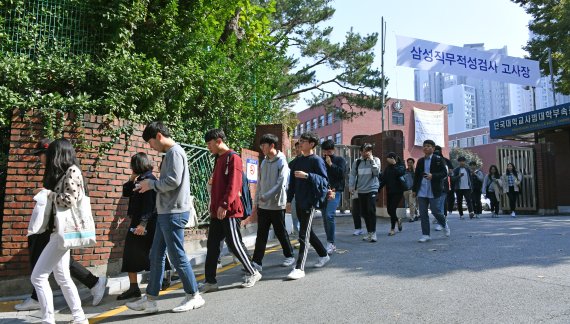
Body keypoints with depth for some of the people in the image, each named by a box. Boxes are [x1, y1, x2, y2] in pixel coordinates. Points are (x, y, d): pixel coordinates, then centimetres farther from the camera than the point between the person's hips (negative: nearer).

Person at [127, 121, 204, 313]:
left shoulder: (174, 152, -12)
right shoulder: (170, 153, 18)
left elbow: (173, 181, -22)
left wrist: (151, 184, -9)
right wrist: (150, 185, 8)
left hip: (174, 213, -10)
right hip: (165, 213, 10)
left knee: (177, 256, -1)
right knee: (156, 256, 11)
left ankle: (194, 296, 12)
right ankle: (150, 300, 19)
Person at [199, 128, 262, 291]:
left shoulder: (233, 158, -10)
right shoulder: (219, 159, 18)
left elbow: (234, 184, -20)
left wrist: (224, 205, -25)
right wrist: (214, 207, 19)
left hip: (229, 211, -9)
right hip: (217, 212, 9)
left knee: (234, 244, -2)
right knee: (212, 245, 7)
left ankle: (252, 273, 15)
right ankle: (210, 281, 14)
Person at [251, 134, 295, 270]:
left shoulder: (282, 162, -9)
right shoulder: (264, 162, 10)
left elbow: (281, 184, -17)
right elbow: (259, 184, 13)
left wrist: (265, 197, -17)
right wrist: (256, 203, 12)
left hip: (277, 205, -5)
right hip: (263, 206, 6)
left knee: (280, 232, 7)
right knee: (261, 234, 4)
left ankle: (289, 256, 26)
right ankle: (257, 262, 6)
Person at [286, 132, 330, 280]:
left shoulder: (317, 160, -7)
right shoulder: (298, 161, 13)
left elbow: (324, 181, -14)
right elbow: (292, 181, 16)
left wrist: (307, 175, -25)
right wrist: (288, 200, 13)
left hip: (310, 202, -8)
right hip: (299, 202, 8)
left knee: (304, 235, -9)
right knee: (308, 232, 17)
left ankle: (300, 268, -6)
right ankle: (324, 255, 36)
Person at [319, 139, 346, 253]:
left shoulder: (340, 160, 7)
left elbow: (341, 172, -9)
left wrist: (331, 164, -7)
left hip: (335, 191, -5)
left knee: (329, 215, -20)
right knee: (325, 218, 6)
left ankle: (331, 243, -12)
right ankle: (331, 244, 17)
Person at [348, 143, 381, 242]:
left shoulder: (375, 160, 0)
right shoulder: (357, 162, 5)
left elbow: (377, 172, -13)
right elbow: (352, 174, 7)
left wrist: (372, 160, -17)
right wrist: (351, 187, -3)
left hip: (372, 189, -3)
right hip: (361, 190, 4)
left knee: (371, 210, -15)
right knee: (364, 212, 9)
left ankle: (373, 232, -6)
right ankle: (369, 232, 22)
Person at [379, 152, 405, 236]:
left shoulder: (401, 166, -4)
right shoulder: (388, 168, 9)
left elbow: (399, 173, -26)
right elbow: (383, 179, 8)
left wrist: (394, 164, -19)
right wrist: (378, 189, 0)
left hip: (398, 192, -5)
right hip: (389, 192, 5)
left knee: (392, 209, -8)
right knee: (389, 210, 6)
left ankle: (392, 229, 4)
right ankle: (398, 220, 36)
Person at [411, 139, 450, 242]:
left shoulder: (438, 159, -1)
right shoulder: (420, 161, 12)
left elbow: (444, 173, -6)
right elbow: (416, 176, 16)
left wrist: (433, 176, -22)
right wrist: (414, 189, 14)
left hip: (434, 191, -4)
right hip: (422, 191, 4)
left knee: (435, 211, 1)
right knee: (423, 214, 3)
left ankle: (445, 225, 32)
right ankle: (425, 235, 11)